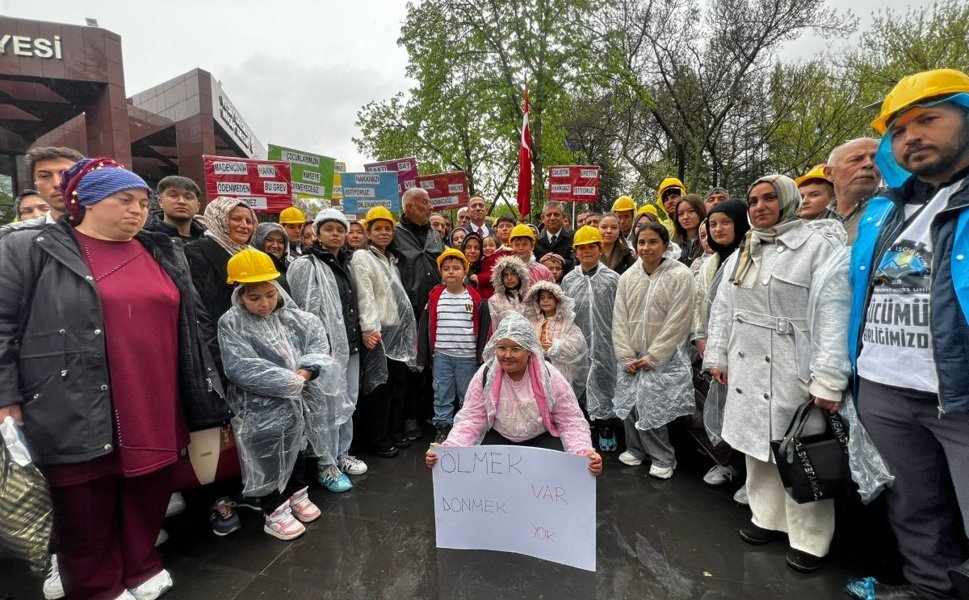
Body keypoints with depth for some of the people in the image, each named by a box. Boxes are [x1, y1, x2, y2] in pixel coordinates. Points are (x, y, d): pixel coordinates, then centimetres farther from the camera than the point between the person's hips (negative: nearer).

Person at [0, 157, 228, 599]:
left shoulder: (165, 254, 11)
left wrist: (204, 383, 14)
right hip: (79, 414, -3)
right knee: (86, 509, 11)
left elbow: (194, 322, 15)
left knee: (150, 493, 16)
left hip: (157, 410, 4)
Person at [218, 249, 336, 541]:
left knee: (296, 452, 21)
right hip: (261, 410, -5)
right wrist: (290, 380, -21)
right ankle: (275, 512, 28)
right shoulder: (231, 323, -13)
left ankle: (297, 496, 43)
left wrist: (306, 372, -21)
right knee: (268, 461, 8)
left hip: (297, 403, 5)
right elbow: (242, 368, -21)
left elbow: (317, 343, -3)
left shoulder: (291, 317, 2)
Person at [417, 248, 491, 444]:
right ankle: (442, 429, 22)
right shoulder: (434, 297, 3)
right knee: (442, 395, 10)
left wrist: (482, 354, -4)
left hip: (468, 356, -1)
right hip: (441, 356, 1)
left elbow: (485, 328, 0)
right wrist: (424, 355, 2)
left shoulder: (476, 299, -2)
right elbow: (425, 327, 5)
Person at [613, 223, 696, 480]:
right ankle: (635, 449, 32)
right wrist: (626, 356, -2)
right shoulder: (627, 277, 3)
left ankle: (662, 458, 16)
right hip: (630, 359, 5)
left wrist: (652, 357, -11)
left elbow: (677, 323, -12)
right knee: (629, 405, 9)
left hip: (662, 359, -4)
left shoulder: (680, 276, -10)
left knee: (651, 408, -7)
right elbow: (620, 318, 4)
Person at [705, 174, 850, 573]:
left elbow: (833, 313, -14)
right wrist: (718, 357, 12)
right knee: (756, 446, 15)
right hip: (748, 370, 6)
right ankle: (768, 518, 32)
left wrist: (828, 378, -18)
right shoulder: (741, 254, 13)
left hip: (794, 369, -6)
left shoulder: (819, 244, -7)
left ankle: (809, 539, 21)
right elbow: (723, 309, 15)